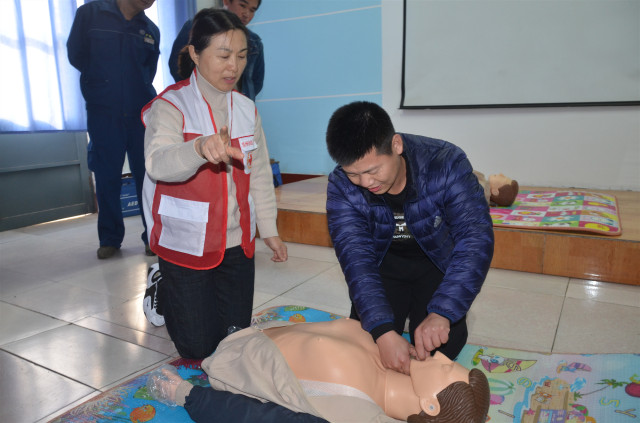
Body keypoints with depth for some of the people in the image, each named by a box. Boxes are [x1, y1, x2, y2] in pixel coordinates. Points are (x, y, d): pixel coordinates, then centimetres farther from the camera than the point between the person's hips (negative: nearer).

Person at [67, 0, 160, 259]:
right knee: (106, 179, 3)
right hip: (102, 114, -1)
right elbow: (76, 55, 6)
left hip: (142, 114, 1)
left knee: (148, 176, 1)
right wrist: (103, 80, 8)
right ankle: (110, 239, 17)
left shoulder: (151, 30, 8)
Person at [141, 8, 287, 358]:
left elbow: (260, 174, 10)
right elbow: (158, 163, -32)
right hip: (186, 245, -4)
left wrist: (269, 230, 7)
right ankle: (163, 289, 32)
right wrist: (200, 148, -53)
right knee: (198, 348, 5)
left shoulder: (246, 109, 6)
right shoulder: (170, 106, -12)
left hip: (236, 243, 5)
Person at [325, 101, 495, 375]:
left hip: (438, 262, -1)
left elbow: (476, 238, -36)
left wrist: (441, 313, -47)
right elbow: (356, 259, -30)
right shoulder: (341, 187, -26)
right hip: (384, 263, 1)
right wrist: (383, 332, -43)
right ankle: (399, 313, 24)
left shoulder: (446, 163, -31)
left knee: (442, 345, -10)